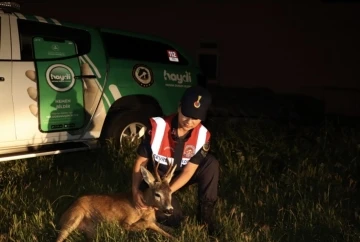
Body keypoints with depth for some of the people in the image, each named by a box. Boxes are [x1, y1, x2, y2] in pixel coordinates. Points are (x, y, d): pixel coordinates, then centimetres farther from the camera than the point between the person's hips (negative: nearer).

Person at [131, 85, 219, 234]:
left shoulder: (202, 135, -20)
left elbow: (188, 170, -21)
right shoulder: (157, 126, -26)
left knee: (211, 163, -24)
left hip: (180, 177, 3)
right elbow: (141, 161, -18)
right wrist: (136, 190, -32)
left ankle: (205, 214, -10)